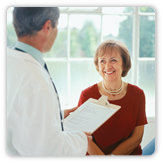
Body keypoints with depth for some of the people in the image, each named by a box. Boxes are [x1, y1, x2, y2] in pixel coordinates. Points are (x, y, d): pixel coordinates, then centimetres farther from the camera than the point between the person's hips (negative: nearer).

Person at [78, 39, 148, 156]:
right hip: (93, 154, -1)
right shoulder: (87, 95, -1)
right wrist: (99, 155, -18)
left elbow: (137, 137, 2)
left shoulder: (137, 94, 3)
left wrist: (112, 155, -10)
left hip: (130, 153, 1)